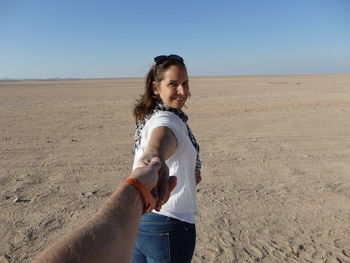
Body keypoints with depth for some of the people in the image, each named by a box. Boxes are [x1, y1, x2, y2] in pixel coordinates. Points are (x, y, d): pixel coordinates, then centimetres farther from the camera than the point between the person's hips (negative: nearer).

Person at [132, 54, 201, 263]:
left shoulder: (148, 117, 7)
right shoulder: (168, 121, -22)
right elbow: (160, 142, -46)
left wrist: (189, 175, 4)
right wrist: (154, 158, -68)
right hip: (169, 225, -8)